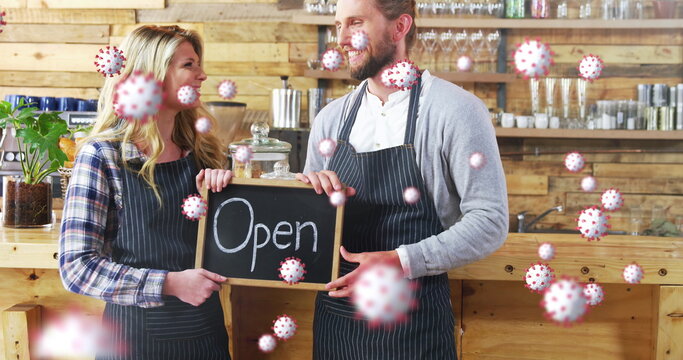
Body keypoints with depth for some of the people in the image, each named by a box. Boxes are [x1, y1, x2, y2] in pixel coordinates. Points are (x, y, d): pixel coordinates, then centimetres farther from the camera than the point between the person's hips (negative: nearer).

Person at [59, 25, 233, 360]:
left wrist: (220, 189, -9)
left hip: (206, 332, 5)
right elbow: (76, 266, -15)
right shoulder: (102, 155, -11)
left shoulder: (199, 150, 3)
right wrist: (170, 284, -22)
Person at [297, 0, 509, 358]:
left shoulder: (455, 110, -10)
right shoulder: (330, 118, 6)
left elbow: (489, 221, -12)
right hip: (333, 315, 5)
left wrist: (401, 261, -22)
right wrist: (310, 187, -7)